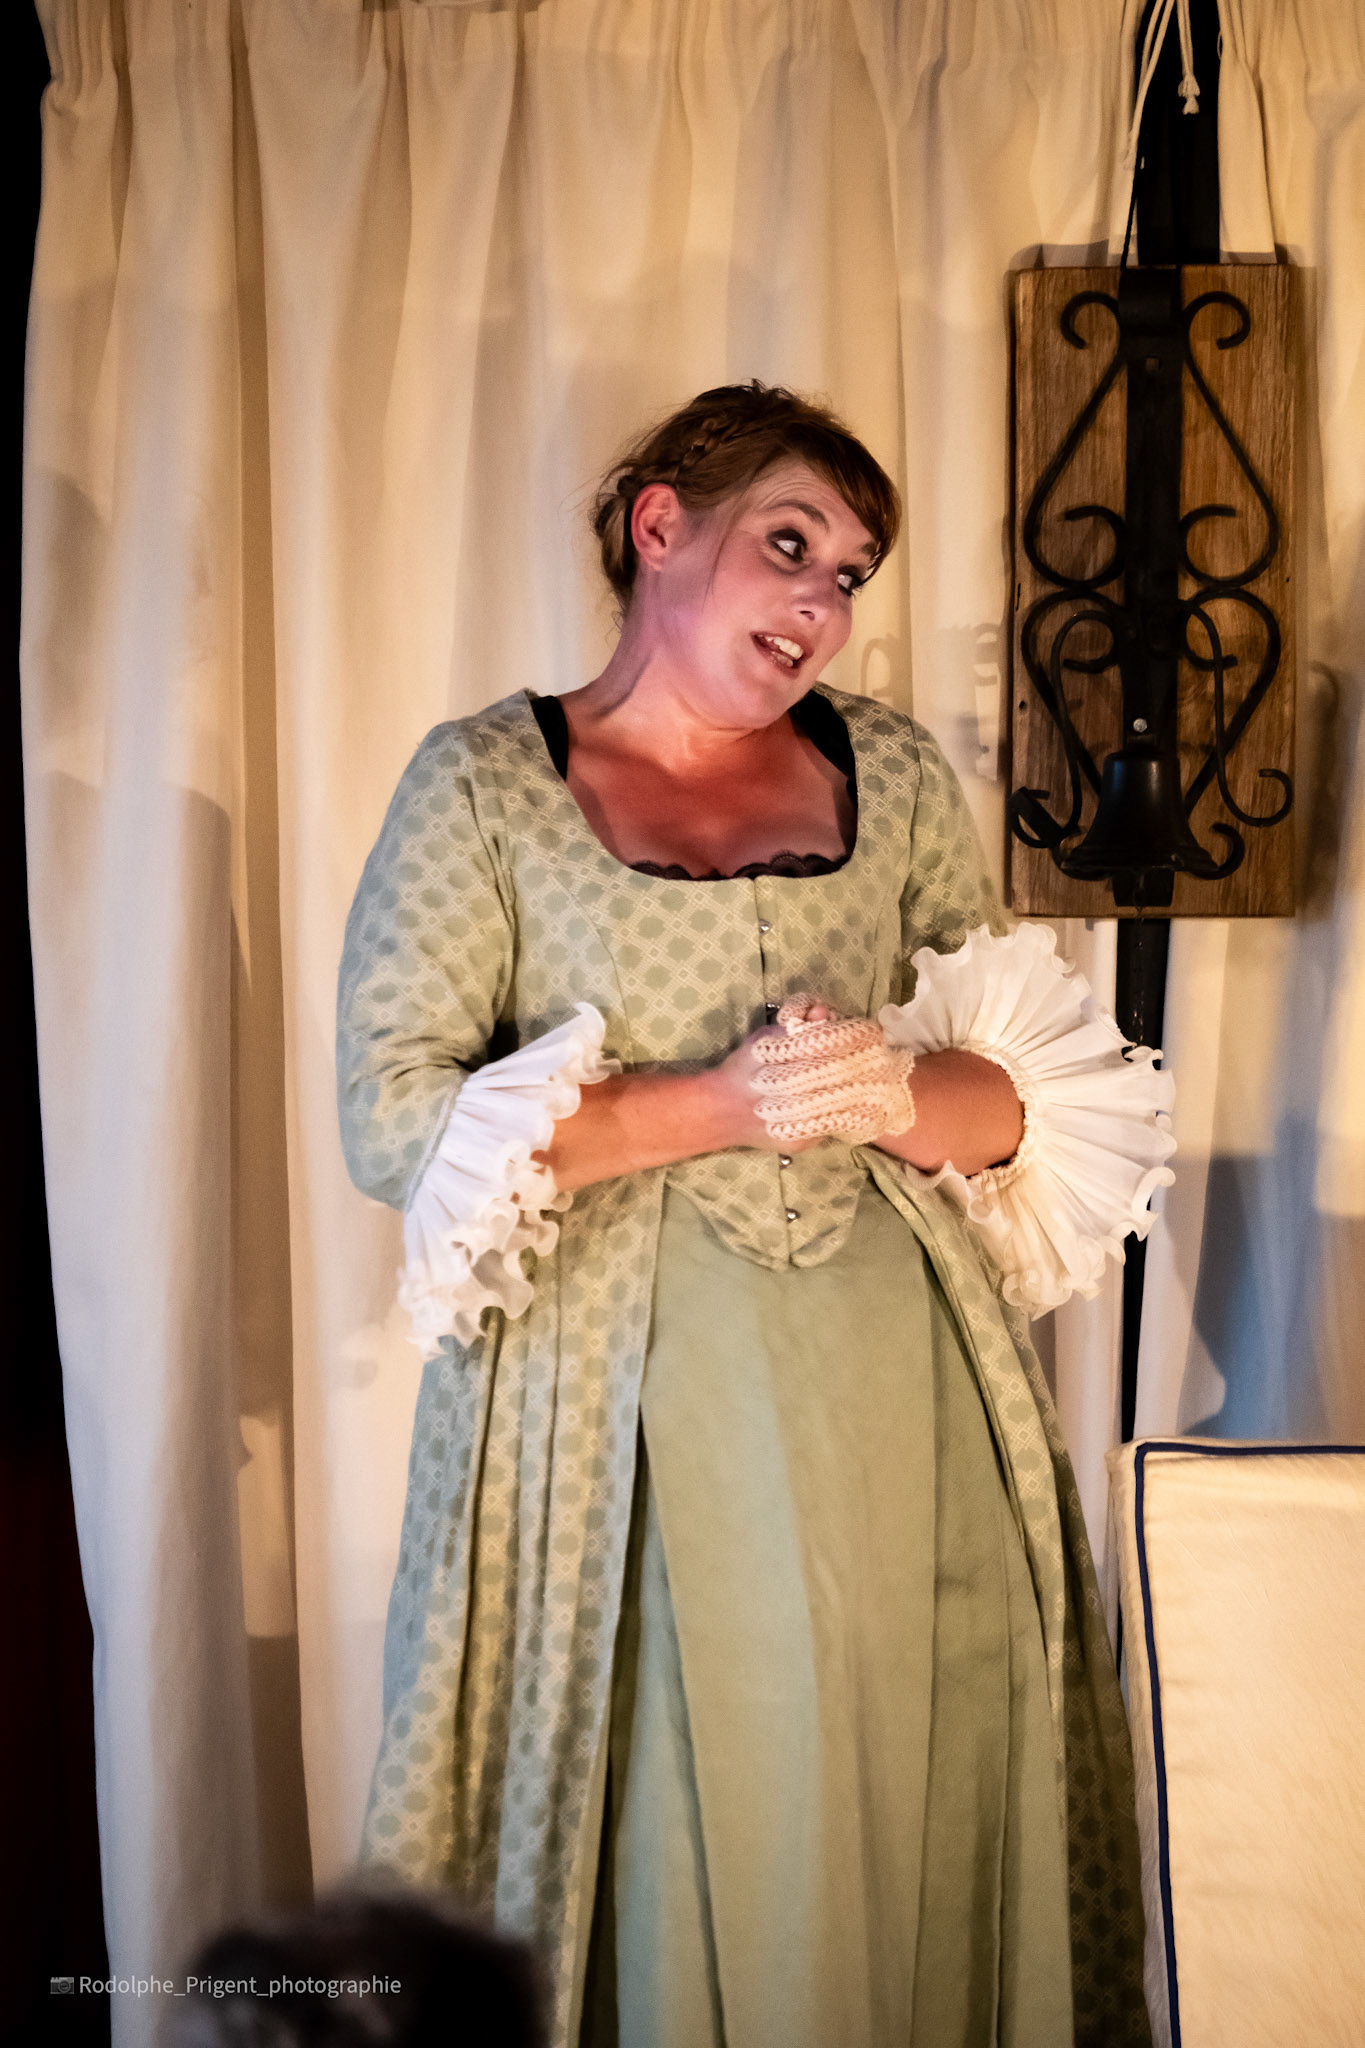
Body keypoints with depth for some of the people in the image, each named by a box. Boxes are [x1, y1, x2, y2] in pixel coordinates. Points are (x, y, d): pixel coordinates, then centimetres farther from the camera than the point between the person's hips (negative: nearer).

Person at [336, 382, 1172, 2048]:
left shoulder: (895, 773, 10)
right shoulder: (483, 782, 0)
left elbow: (1040, 1099, 8)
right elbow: (389, 1120, -8)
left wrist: (898, 1092, -15)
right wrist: (724, 1104, -15)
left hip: (894, 1394, 3)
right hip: (627, 1397, -3)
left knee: (905, 1825, 9)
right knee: (664, 1830, 4)